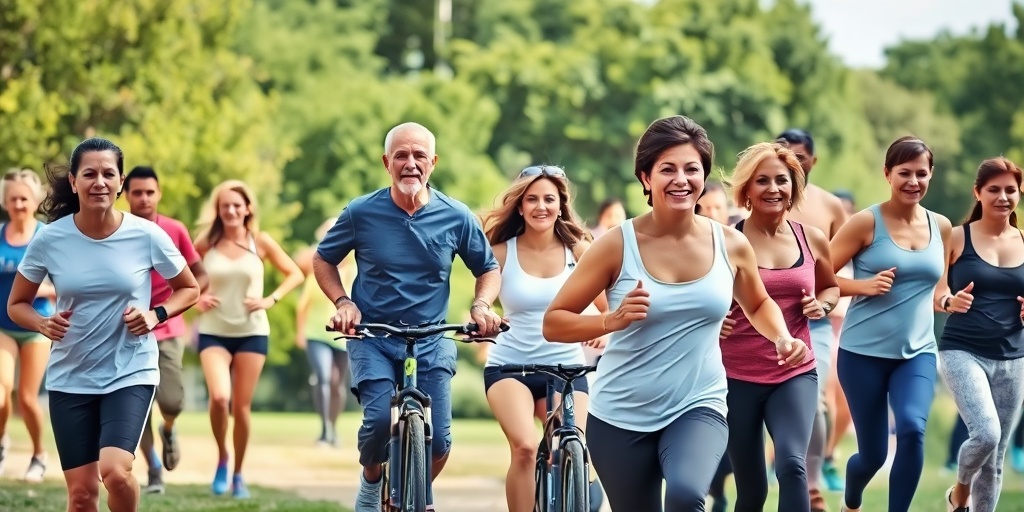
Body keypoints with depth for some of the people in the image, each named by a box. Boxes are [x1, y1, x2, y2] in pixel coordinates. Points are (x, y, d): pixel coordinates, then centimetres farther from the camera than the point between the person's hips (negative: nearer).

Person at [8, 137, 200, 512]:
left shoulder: (147, 236, -9)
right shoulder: (50, 239, -7)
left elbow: (189, 289, 7)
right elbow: (16, 305, 5)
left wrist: (156, 315, -12)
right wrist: (43, 324, -16)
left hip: (131, 373, -2)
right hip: (70, 378, 2)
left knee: (115, 471, -23)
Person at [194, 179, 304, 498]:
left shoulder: (261, 242, -1)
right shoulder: (206, 243, -1)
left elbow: (295, 274, 5)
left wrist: (271, 300, -7)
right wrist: (196, 299, -6)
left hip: (252, 333, 0)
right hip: (214, 333, 0)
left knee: (242, 406, 3)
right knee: (219, 397, -20)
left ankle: (238, 474, 19)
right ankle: (222, 459, 5)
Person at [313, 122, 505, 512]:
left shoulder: (456, 217, -4)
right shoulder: (361, 213, -6)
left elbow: (488, 269, 11)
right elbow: (323, 260, 9)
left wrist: (481, 305, -9)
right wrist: (342, 302, -7)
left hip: (431, 341, 1)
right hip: (372, 337, -1)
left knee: (438, 441, -11)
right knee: (380, 419, -25)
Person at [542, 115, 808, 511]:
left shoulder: (731, 245, -1)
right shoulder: (618, 245, -9)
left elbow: (758, 304, 20)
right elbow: (553, 323, -8)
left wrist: (782, 338, 0)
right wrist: (612, 321, -25)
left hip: (699, 408, 0)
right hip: (621, 416, 0)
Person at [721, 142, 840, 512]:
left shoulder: (812, 240, 3)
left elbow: (831, 287, 22)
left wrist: (822, 304, 0)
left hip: (795, 373, 1)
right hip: (737, 376, -1)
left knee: (792, 465, -23)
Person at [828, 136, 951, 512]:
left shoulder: (941, 227, 5)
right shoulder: (866, 223, -9)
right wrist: (865, 286, -22)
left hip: (917, 353, 3)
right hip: (864, 352, -3)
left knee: (913, 429, -26)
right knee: (873, 453, 8)